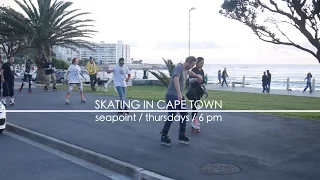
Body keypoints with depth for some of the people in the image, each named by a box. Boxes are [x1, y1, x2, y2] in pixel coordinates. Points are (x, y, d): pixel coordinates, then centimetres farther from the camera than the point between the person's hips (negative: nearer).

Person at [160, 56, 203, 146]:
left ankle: (182, 135, 17)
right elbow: (176, 79, -37)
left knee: (184, 114, 8)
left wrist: (198, 76, 46)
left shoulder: (185, 68, 11)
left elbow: (189, 72, 38)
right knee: (171, 116, -9)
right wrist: (179, 93, -47)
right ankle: (164, 137, 2)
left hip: (179, 96, 10)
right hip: (172, 96, -9)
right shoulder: (178, 68, -18)